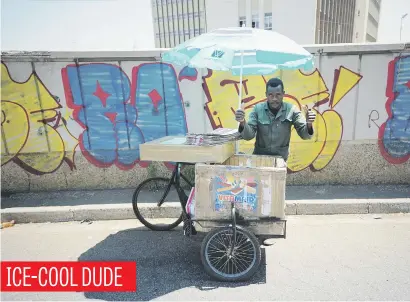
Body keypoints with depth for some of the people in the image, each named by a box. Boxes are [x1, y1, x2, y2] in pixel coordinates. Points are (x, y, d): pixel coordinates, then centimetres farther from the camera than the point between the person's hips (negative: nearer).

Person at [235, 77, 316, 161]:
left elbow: (304, 135, -9)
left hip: (281, 158, 0)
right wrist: (243, 123, -33)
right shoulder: (258, 109, -9)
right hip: (260, 156, 0)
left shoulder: (292, 110, -8)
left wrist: (309, 124, -29)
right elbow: (248, 136, -14)